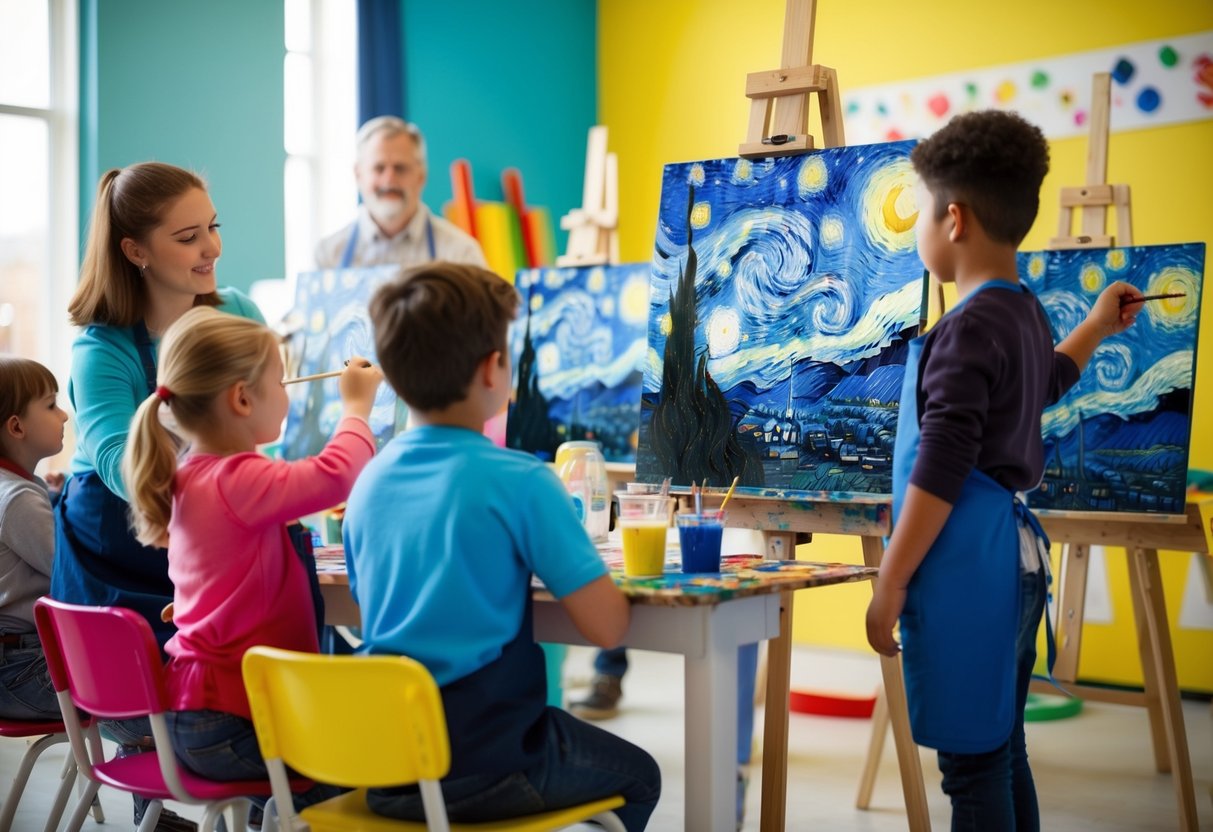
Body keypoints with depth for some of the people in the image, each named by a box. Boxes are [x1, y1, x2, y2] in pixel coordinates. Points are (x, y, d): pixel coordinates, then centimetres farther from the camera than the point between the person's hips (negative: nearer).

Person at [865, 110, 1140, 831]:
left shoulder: (968, 328, -16)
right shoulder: (1027, 313, 11)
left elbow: (938, 474, -20)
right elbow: (1050, 379, 35)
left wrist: (891, 583, -15)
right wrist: (1097, 323, 52)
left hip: (966, 565, -10)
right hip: (1014, 554, 10)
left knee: (973, 766, -4)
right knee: (1002, 752, 16)